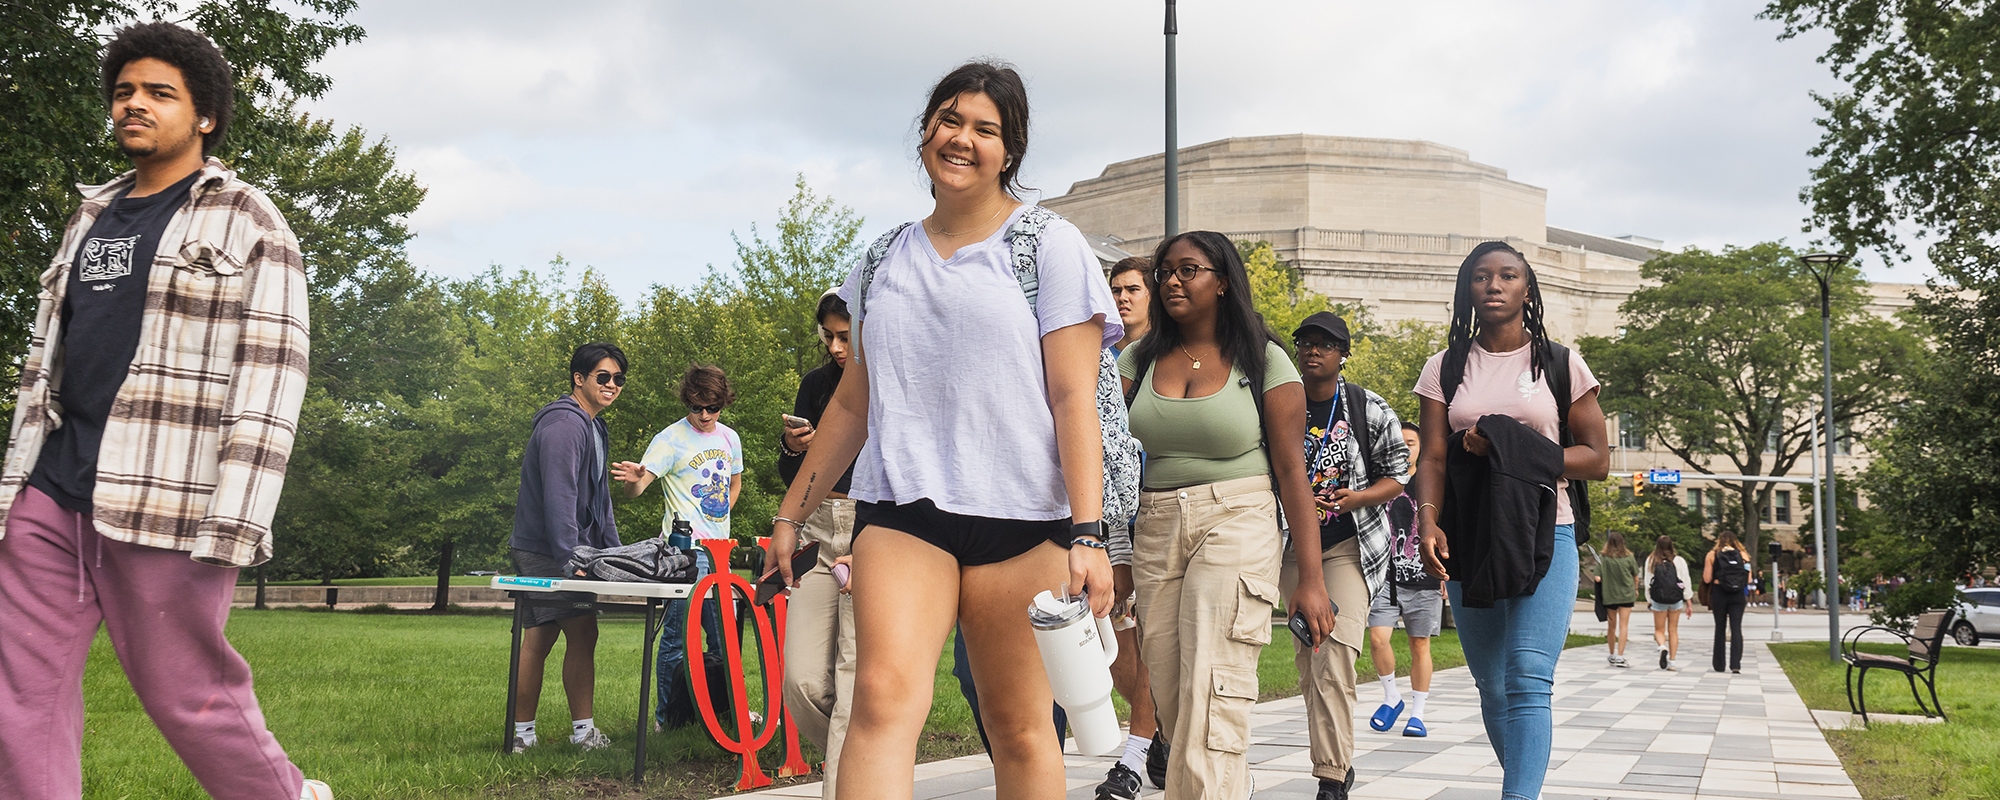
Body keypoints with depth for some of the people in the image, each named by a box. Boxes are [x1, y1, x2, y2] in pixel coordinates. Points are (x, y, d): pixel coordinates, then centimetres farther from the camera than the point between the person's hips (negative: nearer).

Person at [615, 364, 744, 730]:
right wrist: (634, 480, -39)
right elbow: (634, 489, -15)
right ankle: (667, 715, 2)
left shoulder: (729, 438, 13)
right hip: (685, 548, -6)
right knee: (679, 633, -7)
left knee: (724, 632, 9)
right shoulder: (670, 439, -7)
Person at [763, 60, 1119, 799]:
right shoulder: (885, 260, 16)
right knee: (883, 696, -19)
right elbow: (855, 400, 23)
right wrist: (790, 513, 22)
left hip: (1018, 516, -2)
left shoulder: (1049, 246, 4)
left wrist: (1087, 533, -14)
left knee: (1019, 730, 2)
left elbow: (1073, 397, -4)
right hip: (901, 512, 2)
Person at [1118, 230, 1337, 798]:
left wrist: (1311, 578, -7)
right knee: (1171, 702, 6)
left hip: (1237, 523, -4)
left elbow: (1292, 471, -2)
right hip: (1154, 533, 5)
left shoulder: (1263, 360, 0)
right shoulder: (1141, 359, 11)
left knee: (1211, 701, -14)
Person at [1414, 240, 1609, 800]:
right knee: (1491, 687, 9)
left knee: (1528, 680, -16)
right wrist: (1428, 521, -18)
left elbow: (1596, 459, 2)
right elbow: (1433, 459, 1)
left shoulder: (1561, 365, 5)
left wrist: (1511, 451, -11)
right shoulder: (1445, 369, 10)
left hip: (1544, 535, -3)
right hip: (1469, 539, 3)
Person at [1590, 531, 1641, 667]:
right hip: (1626, 595, -1)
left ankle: (1612, 656, 25)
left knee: (1611, 626, 13)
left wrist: (1593, 577, 11)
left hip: (1609, 595, 1)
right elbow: (1636, 577, 6)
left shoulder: (1603, 559, -6)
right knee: (1623, 625, -3)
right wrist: (1636, 589, 24)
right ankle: (1620, 657, -12)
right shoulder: (1629, 558, -3)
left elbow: (1597, 578, -12)